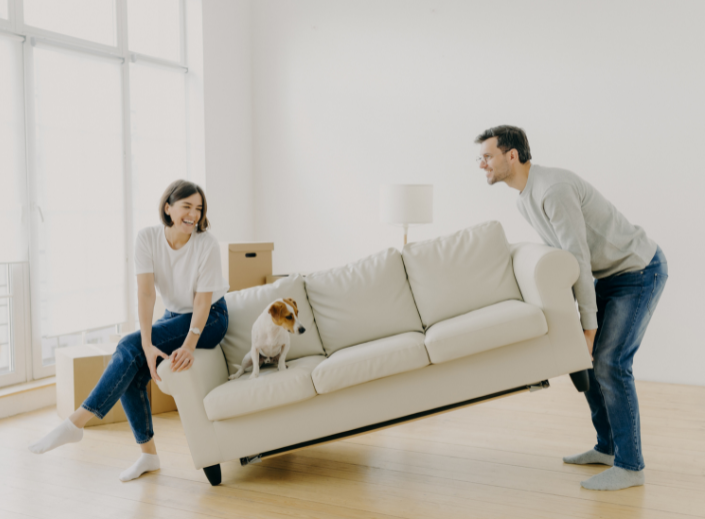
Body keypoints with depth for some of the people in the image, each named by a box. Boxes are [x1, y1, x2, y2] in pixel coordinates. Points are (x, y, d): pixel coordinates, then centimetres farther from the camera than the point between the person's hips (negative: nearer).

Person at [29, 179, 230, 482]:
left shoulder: (206, 245, -20)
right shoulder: (148, 238, -12)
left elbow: (203, 302, -20)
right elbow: (145, 292, -20)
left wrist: (189, 346, -34)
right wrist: (148, 345, -31)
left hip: (209, 320, -5)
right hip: (173, 317, 5)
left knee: (130, 346, -24)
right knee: (131, 374, -16)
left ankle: (76, 423, -22)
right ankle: (148, 454, 0)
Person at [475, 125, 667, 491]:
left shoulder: (553, 189, -27)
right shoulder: (525, 199, 5)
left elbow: (579, 259, -28)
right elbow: (559, 254, 13)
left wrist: (588, 323, -23)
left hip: (639, 271, -10)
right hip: (609, 273, 10)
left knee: (608, 361, -14)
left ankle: (630, 466, -3)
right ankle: (608, 447, 22)